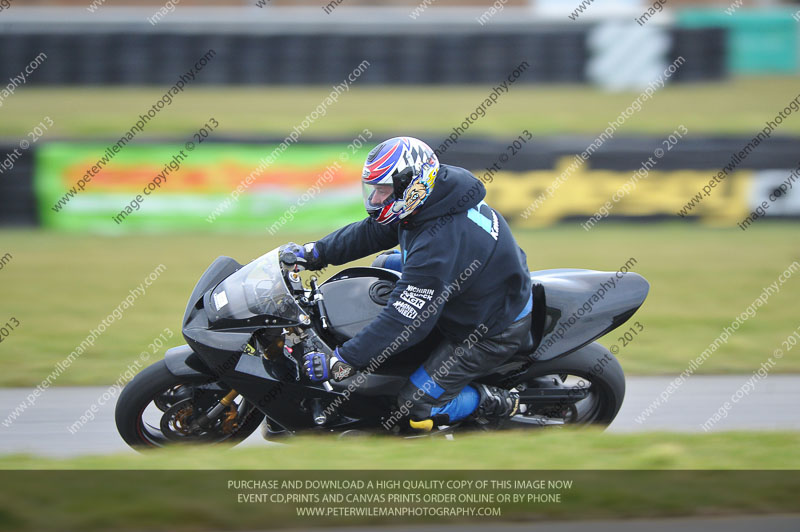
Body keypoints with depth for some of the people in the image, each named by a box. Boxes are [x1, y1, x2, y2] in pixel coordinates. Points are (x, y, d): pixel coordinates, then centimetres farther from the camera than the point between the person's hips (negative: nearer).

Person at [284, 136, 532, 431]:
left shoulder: (440, 242, -37)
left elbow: (405, 320, -35)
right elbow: (371, 232, 8)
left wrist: (341, 362, -33)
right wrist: (315, 253, 3)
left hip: (493, 334, -10)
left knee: (418, 408, -11)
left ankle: (500, 404, 7)